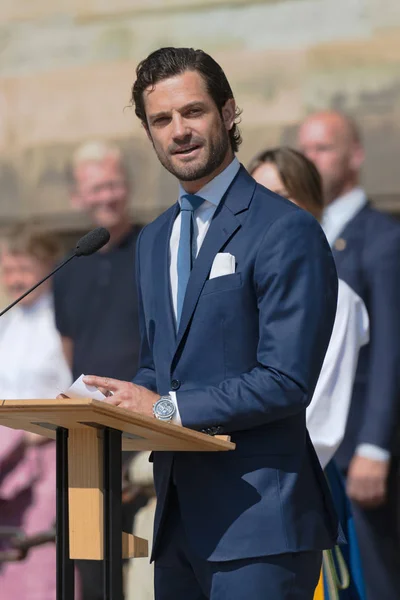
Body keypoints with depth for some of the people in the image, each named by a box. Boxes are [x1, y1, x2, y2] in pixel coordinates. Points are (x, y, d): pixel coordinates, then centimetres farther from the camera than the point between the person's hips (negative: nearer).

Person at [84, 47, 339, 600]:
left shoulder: (287, 232, -9)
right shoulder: (153, 240, 17)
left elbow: (287, 381, -15)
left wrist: (167, 407, -15)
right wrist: (119, 403, 3)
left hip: (257, 517, -8)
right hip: (179, 513, 8)